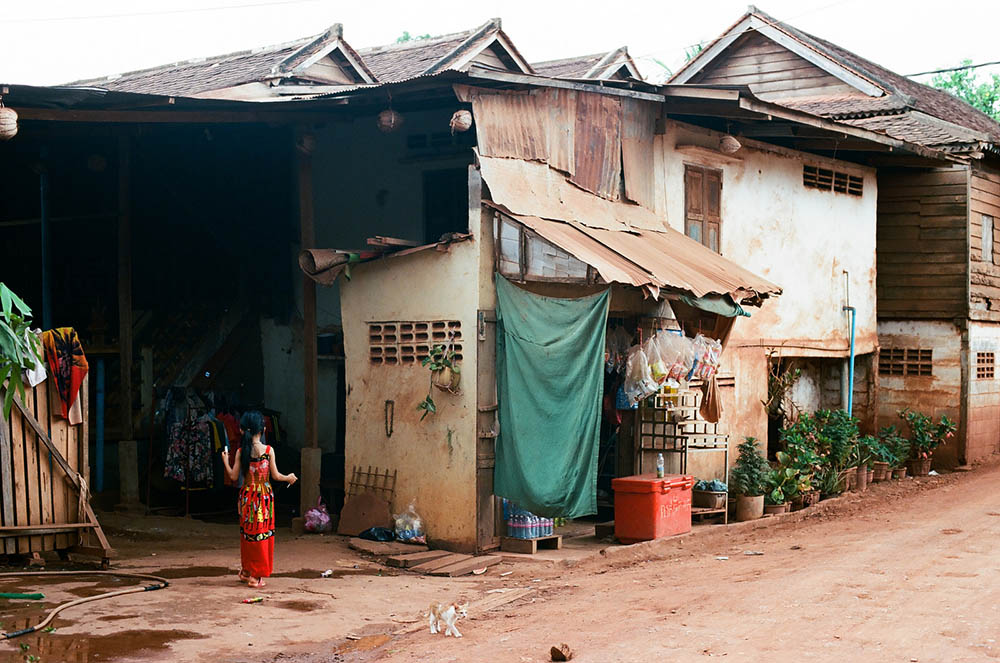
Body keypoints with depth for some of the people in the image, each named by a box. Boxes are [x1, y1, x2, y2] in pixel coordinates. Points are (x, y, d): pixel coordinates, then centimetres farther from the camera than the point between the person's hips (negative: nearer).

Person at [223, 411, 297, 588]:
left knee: (247, 532, 15)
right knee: (262, 533, 5)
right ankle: (256, 576, 6)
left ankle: (246, 571, 24)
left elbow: (234, 476, -1)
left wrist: (225, 461, 14)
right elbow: (275, 475, -5)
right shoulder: (268, 450, -10)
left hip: (247, 496, 2)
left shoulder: (241, 452, -5)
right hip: (264, 496, -2)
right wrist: (289, 478, 14)